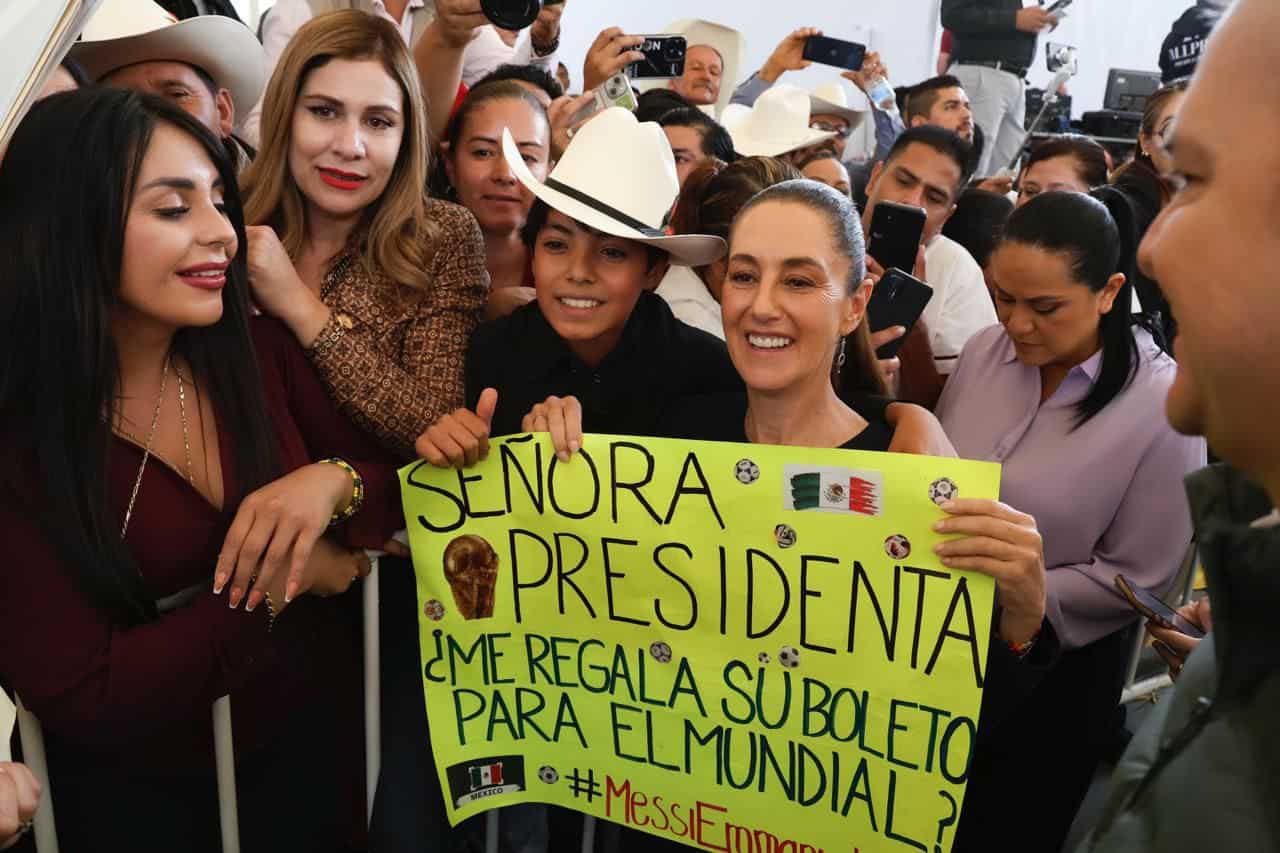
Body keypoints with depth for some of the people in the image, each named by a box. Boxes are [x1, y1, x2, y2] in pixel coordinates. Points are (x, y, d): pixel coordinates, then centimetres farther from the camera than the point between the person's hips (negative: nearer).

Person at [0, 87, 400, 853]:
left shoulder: (258, 349, -9)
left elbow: (405, 483, -4)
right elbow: (81, 698, -21)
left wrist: (334, 481, -25)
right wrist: (279, 585, -22)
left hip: (316, 736, 4)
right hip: (141, 790, -3)